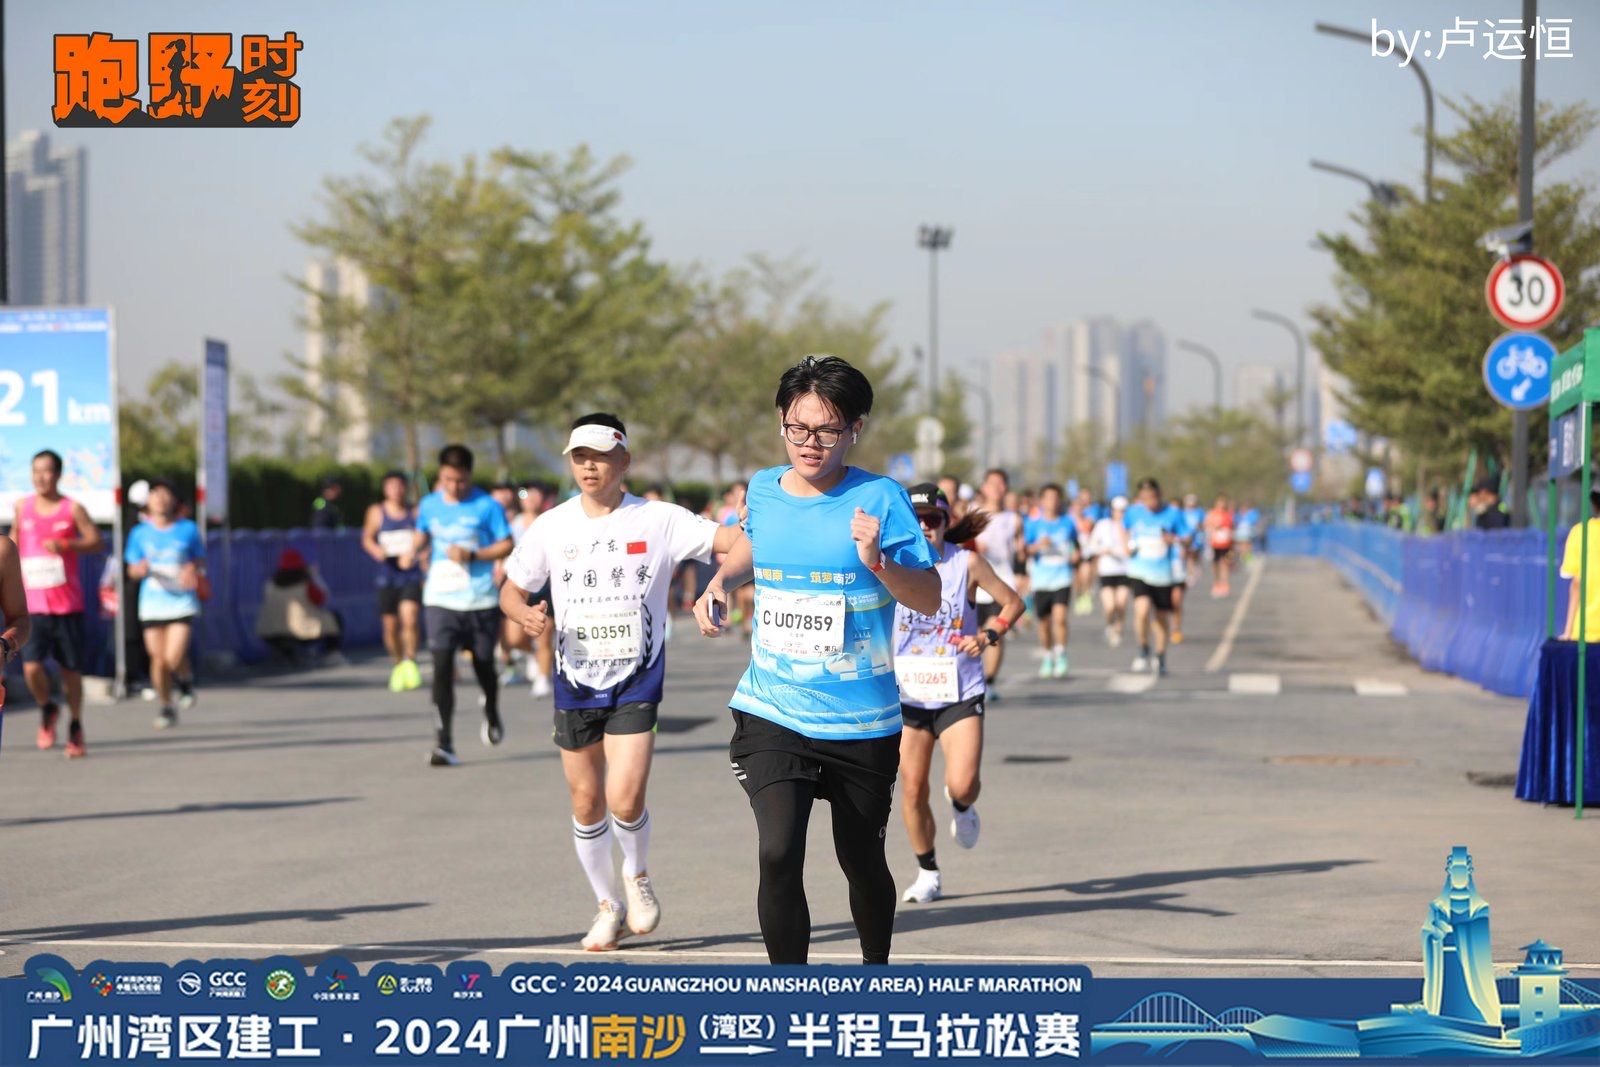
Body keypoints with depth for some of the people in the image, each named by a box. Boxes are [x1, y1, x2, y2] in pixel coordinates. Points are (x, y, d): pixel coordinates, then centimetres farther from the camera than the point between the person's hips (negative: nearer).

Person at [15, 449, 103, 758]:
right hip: (33, 604, 1)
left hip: (67, 603, -1)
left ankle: (75, 727, 23)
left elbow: (95, 541, -6)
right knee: (32, 667, -14)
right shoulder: (22, 506, 6)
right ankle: (47, 710, 15)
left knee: (71, 669, 4)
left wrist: (66, 545, -21)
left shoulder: (72, 509, -2)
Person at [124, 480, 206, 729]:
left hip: (182, 603, -2)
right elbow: (132, 569, 12)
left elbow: (200, 561, 12)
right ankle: (166, 706, 21)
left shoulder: (188, 529, 2)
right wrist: (141, 569, -12)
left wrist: (193, 570, -10)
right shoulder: (140, 533, 5)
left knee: (173, 659, -14)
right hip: (152, 604, 2)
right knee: (158, 660, 1)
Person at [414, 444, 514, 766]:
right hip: (440, 599, 1)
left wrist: (472, 555, -17)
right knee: (442, 667, -12)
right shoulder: (429, 505, 5)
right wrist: (414, 550, 0)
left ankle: (491, 715, 45)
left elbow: (507, 546, -5)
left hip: (480, 602, -1)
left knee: (483, 664, 12)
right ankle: (443, 744, -13)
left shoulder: (487, 506, -6)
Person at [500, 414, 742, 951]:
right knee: (586, 802, 8)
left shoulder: (659, 520, -7)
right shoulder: (551, 527, 1)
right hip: (575, 683, 3)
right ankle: (609, 906, 27)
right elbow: (511, 589, 10)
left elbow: (735, 539, -15)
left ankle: (637, 875, 17)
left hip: (637, 681, -3)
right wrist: (526, 615, -12)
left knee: (625, 799, -15)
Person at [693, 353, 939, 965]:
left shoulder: (879, 499, -9)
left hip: (861, 724, -1)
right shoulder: (763, 490, 3)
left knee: (862, 863, 15)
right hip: (771, 715, 2)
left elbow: (929, 598, -12)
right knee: (778, 854, -19)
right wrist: (719, 584, 8)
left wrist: (878, 561, -29)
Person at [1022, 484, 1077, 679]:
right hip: (1041, 580, 1)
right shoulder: (1033, 524, 3)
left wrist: (1076, 555, 1)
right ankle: (1048, 657, 27)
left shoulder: (1068, 523, 6)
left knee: (1060, 617, -19)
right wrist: (1038, 545, -19)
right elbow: (1024, 550, -1)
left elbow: (1076, 544, 22)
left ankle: (1061, 655, -8)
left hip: (1062, 579, -1)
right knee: (1044, 623, 8)